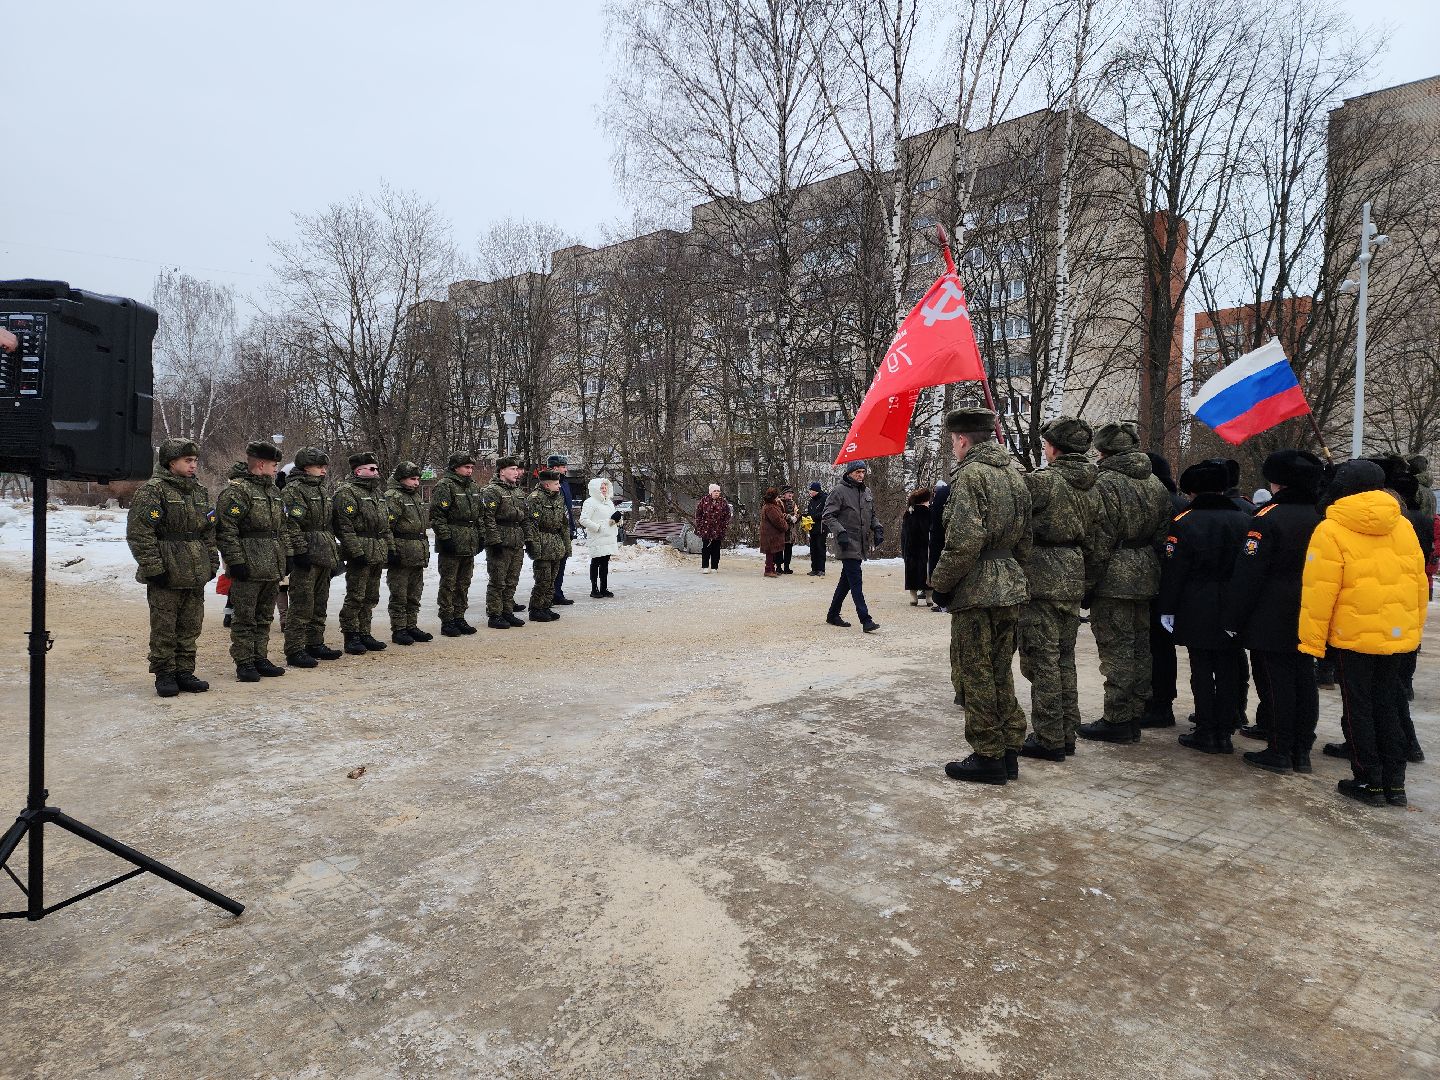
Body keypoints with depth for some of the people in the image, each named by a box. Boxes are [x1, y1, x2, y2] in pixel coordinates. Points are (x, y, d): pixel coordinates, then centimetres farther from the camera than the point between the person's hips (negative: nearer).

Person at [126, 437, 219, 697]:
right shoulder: (152, 490, -8)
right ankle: (164, 675, 12)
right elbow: (138, 533, -13)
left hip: (196, 576, 7)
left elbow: (209, 532, 20)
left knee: (190, 627, 11)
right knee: (164, 629, 2)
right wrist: (153, 568, -16)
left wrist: (212, 564, 13)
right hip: (166, 576, -6)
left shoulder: (200, 492, 14)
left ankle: (184, 672, 21)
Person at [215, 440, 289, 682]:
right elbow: (226, 529, -17)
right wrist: (236, 561, -19)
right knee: (245, 619, 1)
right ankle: (244, 664, 8)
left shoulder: (273, 491, 17)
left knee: (264, 617, 15)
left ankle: (260, 659, 24)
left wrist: (284, 556, 18)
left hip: (272, 569, 8)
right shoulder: (236, 490, -11)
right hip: (249, 570, -8)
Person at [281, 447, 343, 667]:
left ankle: (315, 644, 25)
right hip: (306, 558, -9)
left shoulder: (320, 490, 19)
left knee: (320, 605, 15)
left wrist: (334, 554, 20)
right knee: (301, 607, -6)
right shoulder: (293, 490, -10)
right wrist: (300, 553, -22)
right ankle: (295, 651, -1)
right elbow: (292, 525, -18)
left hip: (324, 558, 9)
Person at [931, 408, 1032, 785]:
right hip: (1010, 587, 9)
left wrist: (940, 583, -12)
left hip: (975, 591, -9)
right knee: (1000, 672, 16)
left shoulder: (970, 474, -13)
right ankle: (1009, 751, 23)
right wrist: (1010, 570, 19)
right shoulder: (1014, 472, 14)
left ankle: (988, 757, 8)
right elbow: (1024, 538, 16)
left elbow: (965, 540, -22)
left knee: (975, 676, 1)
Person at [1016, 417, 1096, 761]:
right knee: (1065, 659, 15)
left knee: (1042, 661, -1)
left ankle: (1048, 739, 4)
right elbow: (1090, 538, 17)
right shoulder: (1089, 485, 11)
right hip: (1073, 580, 8)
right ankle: (1066, 735, 23)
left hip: (1041, 580, -8)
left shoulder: (1042, 481, -15)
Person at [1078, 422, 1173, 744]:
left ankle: (1117, 720, 4)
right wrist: (1154, 574, 19)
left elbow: (1099, 542, -18)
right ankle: (1134, 717, 24)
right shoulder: (1155, 482, 12)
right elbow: (1162, 534, 15)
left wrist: (1087, 585, -12)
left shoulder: (1105, 483, -14)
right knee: (1139, 648, 14)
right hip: (1146, 578, 8)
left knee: (1117, 650, -2)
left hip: (1114, 579, -8)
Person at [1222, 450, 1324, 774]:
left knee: (1275, 683, -1)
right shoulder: (1320, 518, 8)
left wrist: (1233, 619, -11)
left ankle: (1279, 751, 5)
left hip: (1271, 622, -7)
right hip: (1307, 622, 7)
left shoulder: (1268, 518, -16)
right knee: (1303, 680, 12)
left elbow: (1247, 574, -17)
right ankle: (1302, 750, 19)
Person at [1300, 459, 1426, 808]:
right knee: (1387, 705, 16)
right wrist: (1414, 628, 20)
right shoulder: (1402, 526, 5)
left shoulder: (1331, 531, -13)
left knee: (1358, 709, 6)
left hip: (1353, 637, -6)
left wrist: (1312, 641, -9)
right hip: (1397, 636, 6)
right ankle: (1394, 782, 21)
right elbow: (1419, 581, 10)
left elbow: (1319, 591, -15)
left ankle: (1369, 782, 12)